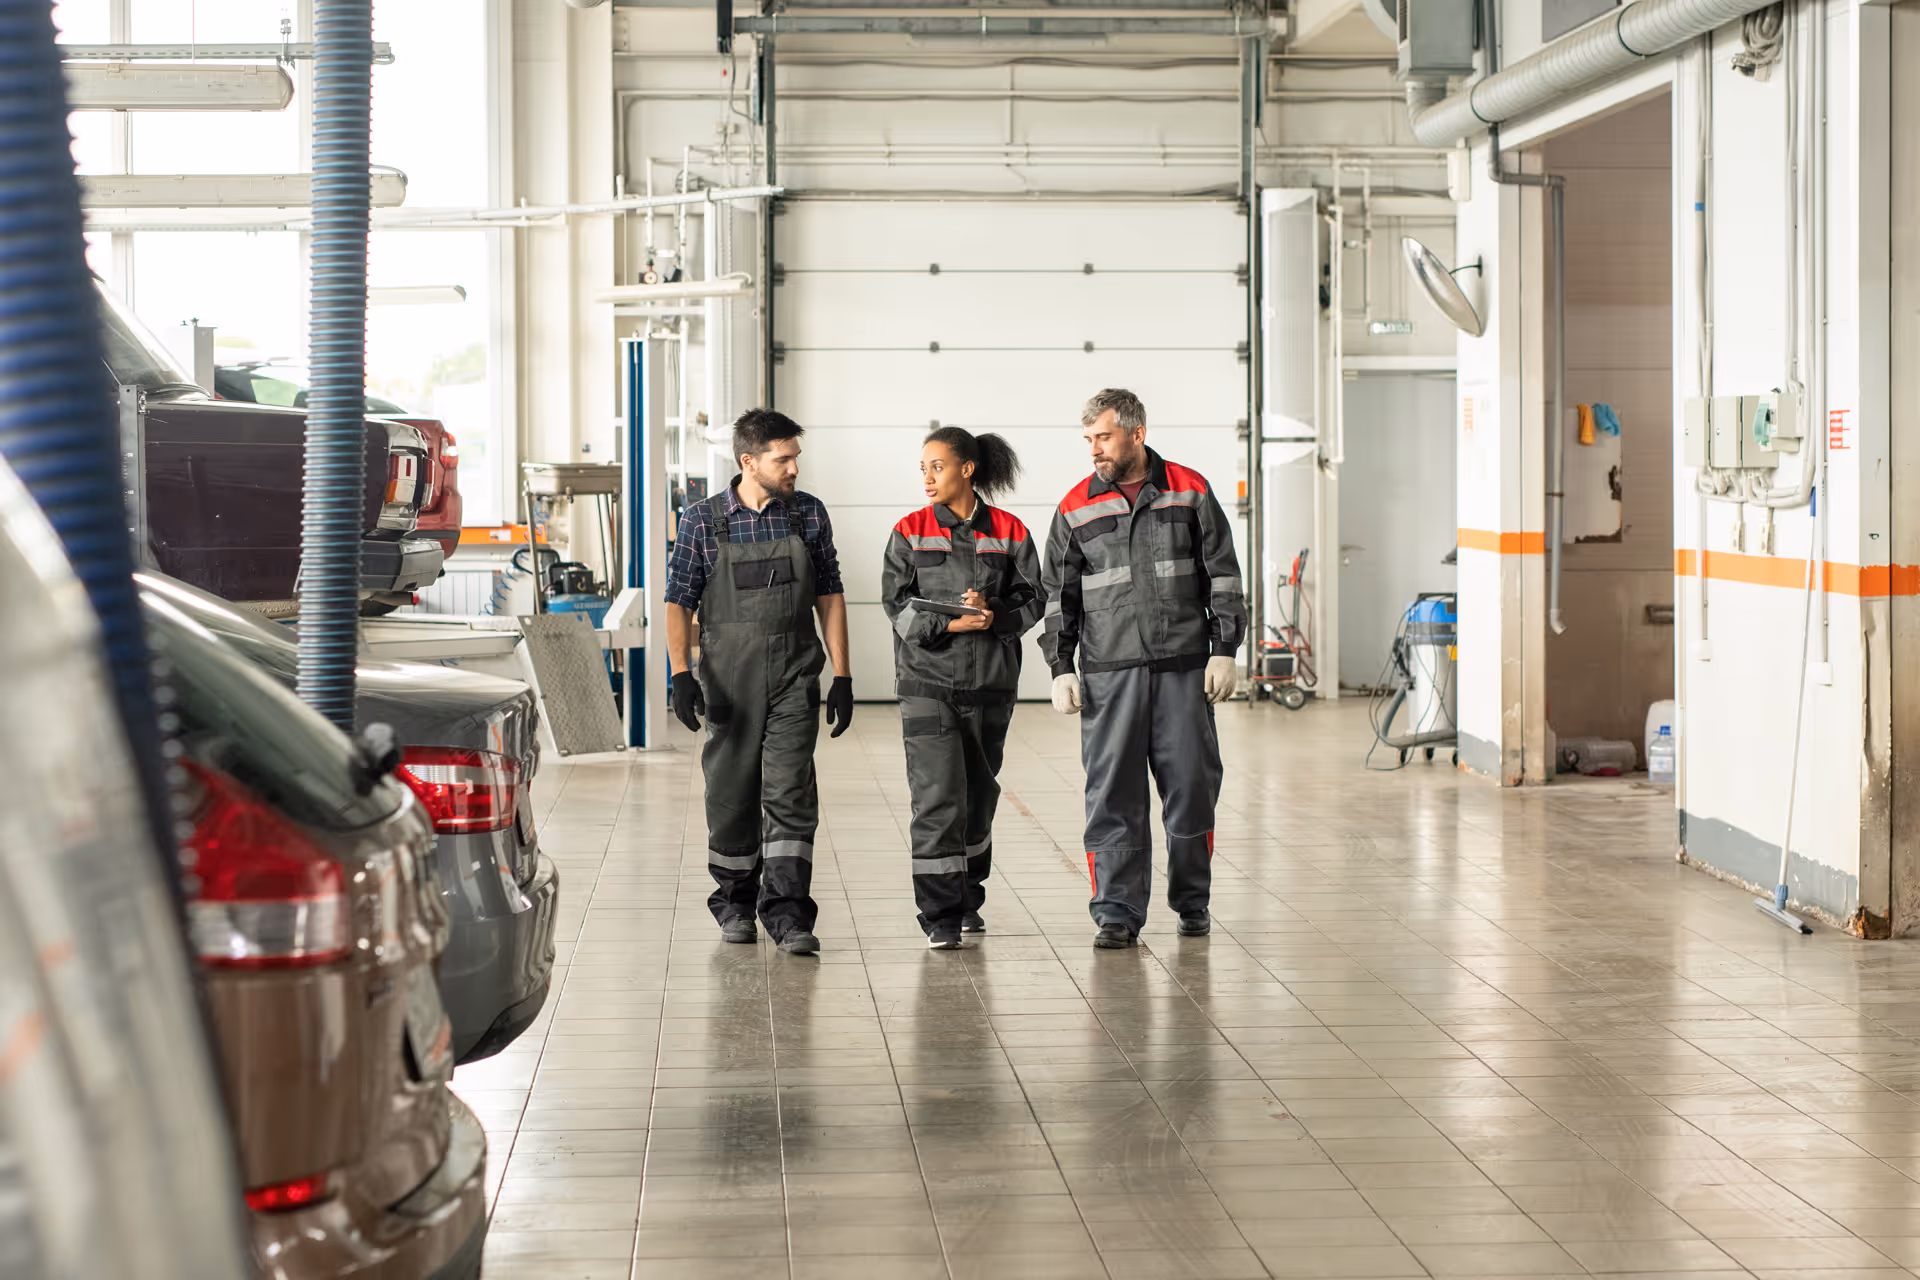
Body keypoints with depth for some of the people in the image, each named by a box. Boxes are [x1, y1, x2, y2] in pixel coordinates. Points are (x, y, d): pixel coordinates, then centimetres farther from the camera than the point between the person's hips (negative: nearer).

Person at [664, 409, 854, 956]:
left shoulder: (809, 514, 4)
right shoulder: (701, 521, -2)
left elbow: (829, 595, 8)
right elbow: (679, 603, 1)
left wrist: (842, 677, 4)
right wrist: (681, 675, -10)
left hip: (794, 675, 1)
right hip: (729, 677, 0)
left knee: (791, 792, -8)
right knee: (731, 793, 7)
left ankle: (787, 911, -8)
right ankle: (735, 901, 23)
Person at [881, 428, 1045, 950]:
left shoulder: (1010, 533, 3)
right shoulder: (910, 532, 1)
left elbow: (1033, 599, 2)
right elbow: (897, 602, -4)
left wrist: (994, 616, -18)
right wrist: (948, 623, -19)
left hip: (991, 679, 2)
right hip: (927, 677, -2)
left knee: (980, 791, 14)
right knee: (937, 794, -11)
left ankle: (968, 898, 33)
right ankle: (940, 916, -8)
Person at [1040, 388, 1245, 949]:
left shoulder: (1190, 492, 5)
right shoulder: (1076, 509, 6)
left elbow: (1223, 575, 7)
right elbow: (1058, 596, 10)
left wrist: (1224, 650, 1)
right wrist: (1061, 669, 4)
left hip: (1185, 668, 0)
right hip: (1109, 672, 0)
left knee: (1192, 785, 5)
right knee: (1113, 796, -3)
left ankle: (1192, 901, 21)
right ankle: (1118, 912, 3)